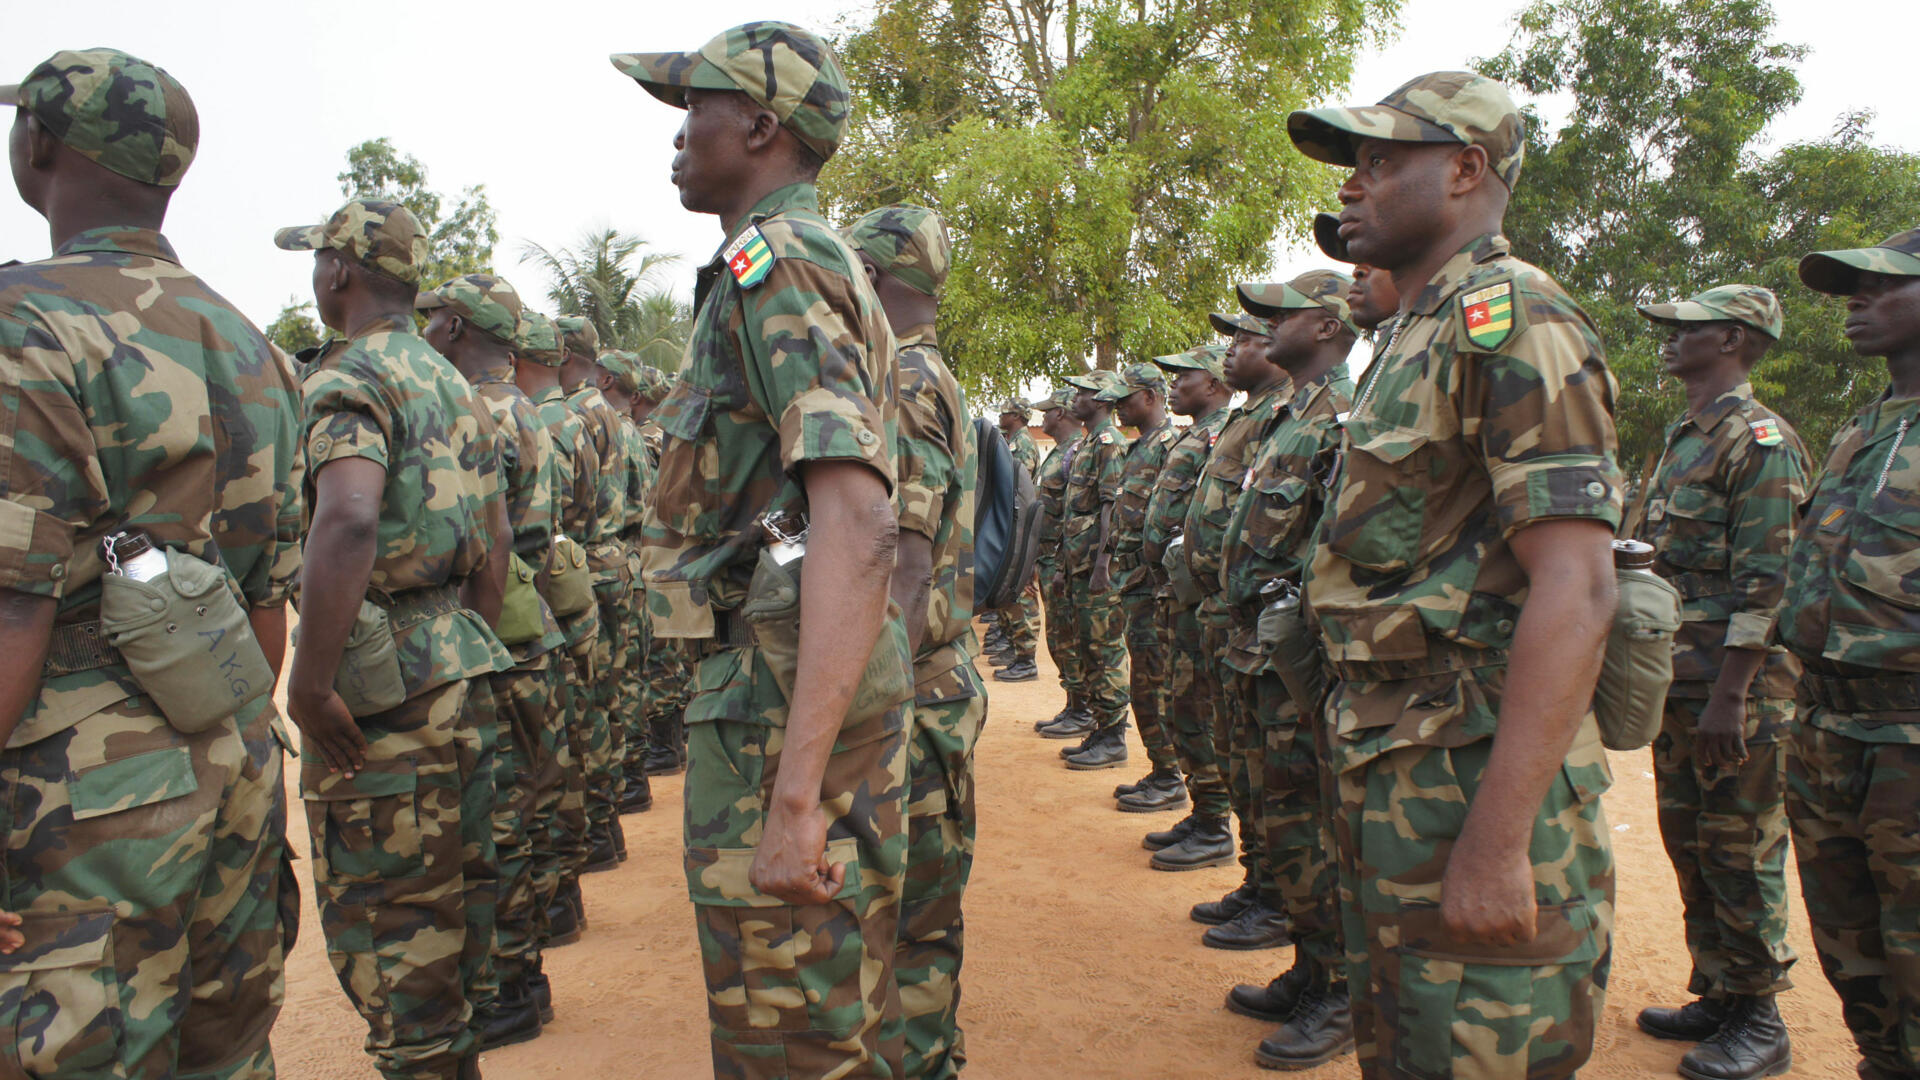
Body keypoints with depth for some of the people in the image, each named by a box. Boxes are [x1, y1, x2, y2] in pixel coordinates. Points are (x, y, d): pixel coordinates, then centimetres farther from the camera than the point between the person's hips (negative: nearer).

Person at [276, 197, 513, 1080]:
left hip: (380, 680, -9)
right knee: (452, 889, 18)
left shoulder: (349, 377, -12)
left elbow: (348, 521, -30)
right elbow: (498, 538, 17)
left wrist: (309, 685, -24)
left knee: (384, 918, 2)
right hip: (458, 675, 9)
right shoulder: (454, 385, 15)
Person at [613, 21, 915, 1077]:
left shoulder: (776, 264, -13)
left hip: (785, 696, -10)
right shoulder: (824, 264, 19)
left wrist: (794, 792, -30)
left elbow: (855, 522, -26)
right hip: (829, 684, 10)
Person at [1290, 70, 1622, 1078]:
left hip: (1479, 784, -10)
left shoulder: (1512, 319, -13)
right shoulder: (1415, 340, 17)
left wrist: (1496, 841, -26)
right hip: (1390, 779, 10)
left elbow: (1574, 591, -22)